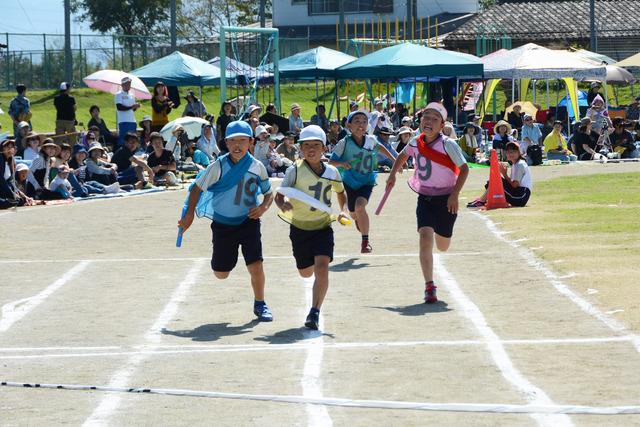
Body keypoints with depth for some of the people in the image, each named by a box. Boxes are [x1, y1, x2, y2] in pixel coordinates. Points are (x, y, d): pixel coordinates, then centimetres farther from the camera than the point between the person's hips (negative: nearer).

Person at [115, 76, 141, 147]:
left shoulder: (131, 95, 19)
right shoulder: (119, 95, -2)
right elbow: (119, 107, -14)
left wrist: (136, 107, -2)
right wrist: (131, 107, -18)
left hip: (132, 121, 7)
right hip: (123, 121, -7)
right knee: (123, 139, -9)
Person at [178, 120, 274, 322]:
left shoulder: (257, 167, -6)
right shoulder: (219, 166, -12)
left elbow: (268, 193, 7)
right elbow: (198, 188, -3)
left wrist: (263, 207, -14)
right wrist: (189, 214, -7)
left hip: (248, 221, 0)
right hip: (223, 224, 0)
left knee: (256, 265, -14)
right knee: (220, 273, 9)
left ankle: (260, 304, 8)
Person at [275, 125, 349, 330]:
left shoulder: (332, 172, -4)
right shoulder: (295, 171, -13)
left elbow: (341, 193, 16)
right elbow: (279, 195, -14)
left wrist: (343, 211, 0)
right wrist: (282, 205, -36)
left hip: (323, 227, 0)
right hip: (299, 228, 0)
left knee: (322, 268, -20)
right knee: (305, 272, 16)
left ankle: (315, 312, -12)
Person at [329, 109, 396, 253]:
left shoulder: (371, 140, -7)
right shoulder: (344, 143, -16)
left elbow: (379, 147, 18)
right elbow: (331, 161, -14)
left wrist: (394, 160, 24)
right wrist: (341, 163, -35)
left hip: (367, 181, 0)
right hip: (350, 182, 1)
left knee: (360, 206, -25)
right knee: (353, 213, 14)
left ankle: (365, 241, -14)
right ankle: (360, 223, 54)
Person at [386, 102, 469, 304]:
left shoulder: (448, 145, -15)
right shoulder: (416, 143, -1)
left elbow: (464, 168, -11)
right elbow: (403, 155, 22)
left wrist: (455, 194, -18)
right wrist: (393, 174, 16)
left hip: (446, 199, -2)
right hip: (425, 198, 2)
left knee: (442, 246, 12)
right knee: (425, 236, -19)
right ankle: (429, 287, -15)